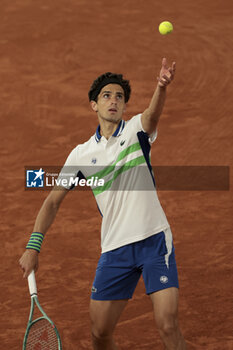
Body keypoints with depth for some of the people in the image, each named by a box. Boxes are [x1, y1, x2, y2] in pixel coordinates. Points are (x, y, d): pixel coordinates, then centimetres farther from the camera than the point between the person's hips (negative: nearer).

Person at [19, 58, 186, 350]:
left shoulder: (136, 130, 1)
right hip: (114, 249, 3)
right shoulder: (82, 154, 8)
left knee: (167, 326, -15)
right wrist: (33, 246, 1)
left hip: (154, 240, -3)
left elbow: (153, 113, -23)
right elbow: (53, 200, 13)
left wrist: (162, 87, -47)